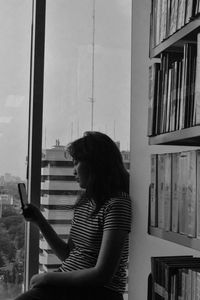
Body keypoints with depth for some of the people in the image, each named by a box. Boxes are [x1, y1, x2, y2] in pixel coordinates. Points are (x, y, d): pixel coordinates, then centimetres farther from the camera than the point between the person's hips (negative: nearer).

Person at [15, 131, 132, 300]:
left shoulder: (116, 204, -13)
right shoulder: (84, 202, 14)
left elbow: (103, 275, -17)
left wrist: (47, 277, -9)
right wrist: (40, 221, 12)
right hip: (66, 285, 8)